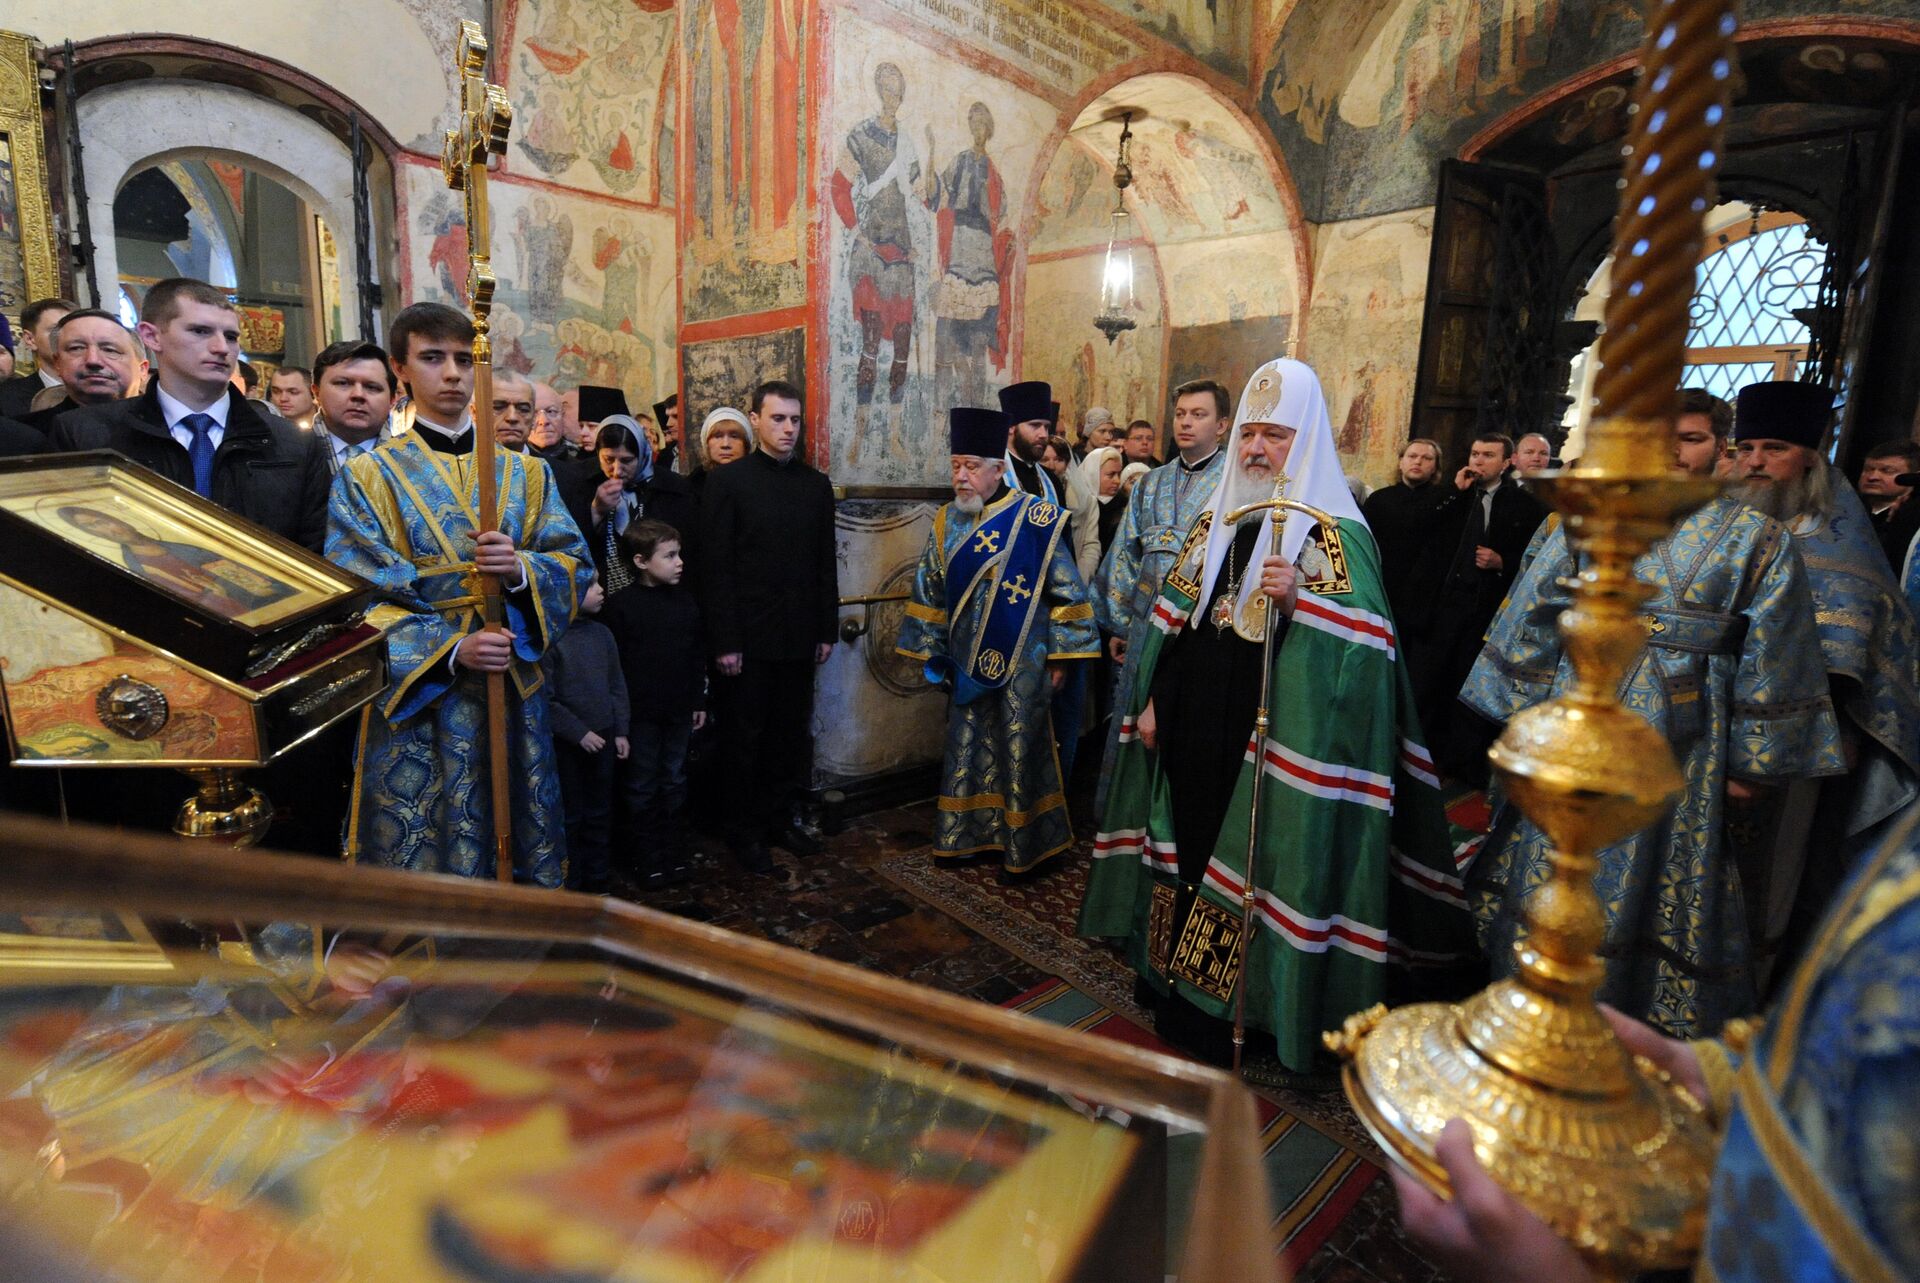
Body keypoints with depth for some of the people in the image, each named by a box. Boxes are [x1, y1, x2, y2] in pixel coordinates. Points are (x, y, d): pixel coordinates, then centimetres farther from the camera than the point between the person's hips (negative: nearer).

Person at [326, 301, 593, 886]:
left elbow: (575, 565, 2)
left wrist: (521, 569, -20)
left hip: (514, 694, 3)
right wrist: (450, 650, -20)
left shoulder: (526, 474, 9)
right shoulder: (368, 477, 0)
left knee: (519, 847, 11)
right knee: (421, 848, 5)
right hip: (415, 695, -2)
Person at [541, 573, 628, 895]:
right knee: (571, 816, 7)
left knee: (599, 814, 15)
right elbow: (546, 698, -15)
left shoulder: (602, 633, 4)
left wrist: (620, 731, 6)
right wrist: (579, 733, -15)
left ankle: (598, 880, 29)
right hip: (567, 744, -5)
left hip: (603, 738, 5)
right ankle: (570, 885, 22)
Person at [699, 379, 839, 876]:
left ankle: (781, 818, 28)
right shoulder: (729, 482, -4)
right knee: (746, 738, 8)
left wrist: (827, 629, 6)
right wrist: (725, 640, -12)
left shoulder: (817, 484, 8)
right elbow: (715, 567, -8)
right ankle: (745, 830, 22)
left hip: (799, 636, 4)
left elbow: (826, 562, 10)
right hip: (748, 637, -4)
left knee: (793, 735, 11)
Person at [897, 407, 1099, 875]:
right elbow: (930, 593, 11)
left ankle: (1024, 846, 24)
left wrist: (1059, 658, -8)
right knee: (967, 749, 13)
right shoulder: (947, 522, 4)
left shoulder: (1035, 520, -11)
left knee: (1020, 752, 6)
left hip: (1021, 665, -5)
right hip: (968, 665, 5)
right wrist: (934, 655, 12)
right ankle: (970, 835, 31)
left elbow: (1067, 592, -8)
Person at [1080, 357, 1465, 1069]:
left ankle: (1237, 1008, 23)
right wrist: (1151, 700, 8)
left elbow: (1361, 633, -18)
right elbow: (1171, 614, 12)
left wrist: (1297, 600, -34)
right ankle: (1177, 982, 35)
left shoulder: (1335, 529, -8)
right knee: (1187, 845, 15)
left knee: (1250, 858, 3)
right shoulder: (1214, 518, 10)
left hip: (1267, 736, -6)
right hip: (1191, 724, 6)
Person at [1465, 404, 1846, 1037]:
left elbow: (1773, 661, 0)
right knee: (1553, 875, 9)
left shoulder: (1757, 537, 1)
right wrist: (1521, 712, 5)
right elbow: (1532, 622, 7)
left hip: (1679, 750, -2)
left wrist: (1751, 766, -2)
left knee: (1659, 886, 6)